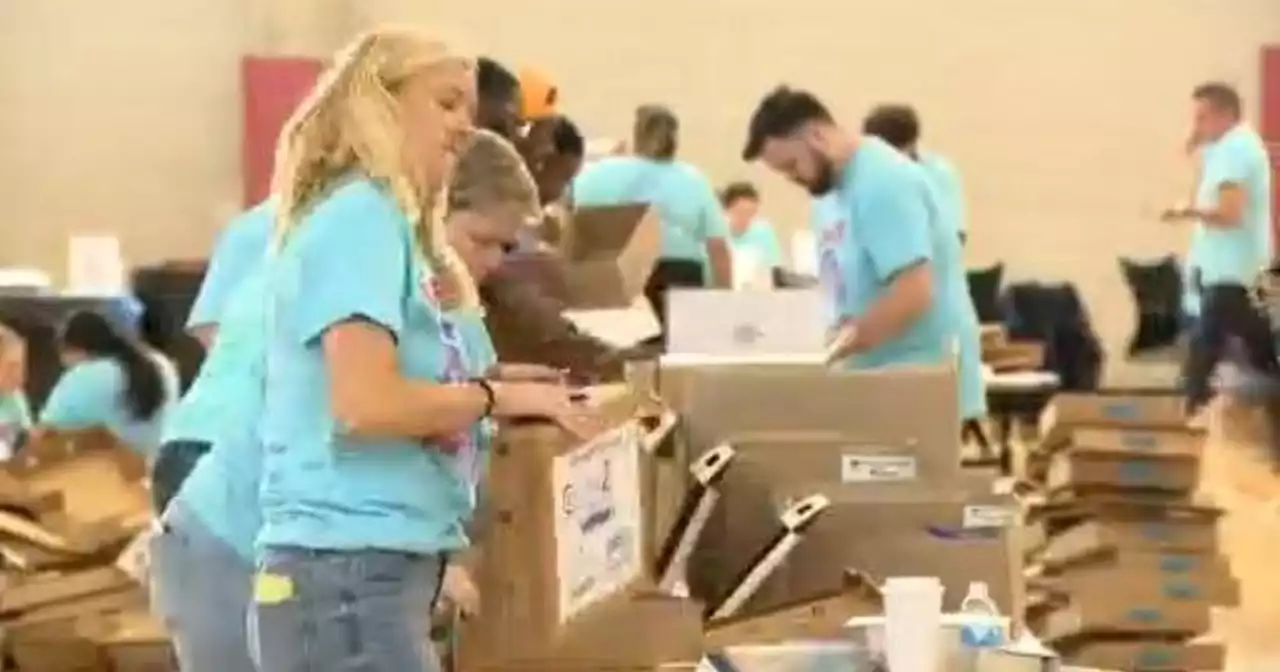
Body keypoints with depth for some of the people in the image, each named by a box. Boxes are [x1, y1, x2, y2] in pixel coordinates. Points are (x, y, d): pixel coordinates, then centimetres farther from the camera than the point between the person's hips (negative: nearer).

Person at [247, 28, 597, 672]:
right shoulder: (360, 214, -10)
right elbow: (365, 404, -21)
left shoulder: (383, 221, 19)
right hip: (350, 569, -10)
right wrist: (501, 396, -9)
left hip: (369, 569, 10)